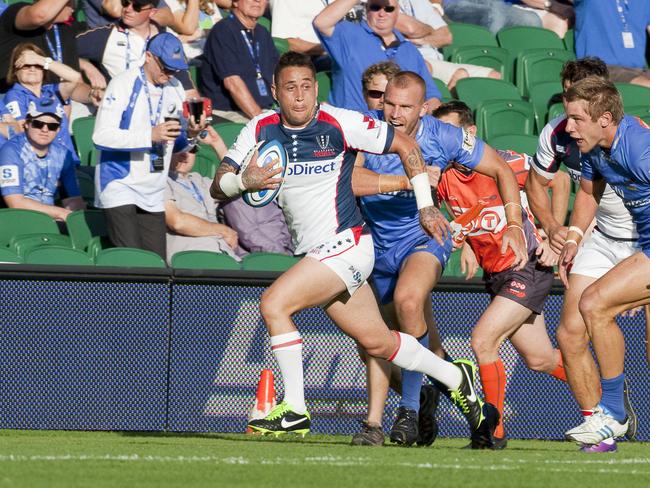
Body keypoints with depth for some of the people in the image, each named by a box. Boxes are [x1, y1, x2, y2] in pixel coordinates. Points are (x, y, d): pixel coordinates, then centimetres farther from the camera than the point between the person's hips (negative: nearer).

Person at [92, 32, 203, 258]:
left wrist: (190, 135, -5)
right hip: (121, 186, -6)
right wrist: (150, 135, -26)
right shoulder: (123, 85, -9)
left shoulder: (175, 89, 11)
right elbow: (101, 136, -19)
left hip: (153, 194, 6)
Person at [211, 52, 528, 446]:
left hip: (345, 244, -6)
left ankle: (294, 410, -12)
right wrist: (243, 181, -25)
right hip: (315, 254, 6)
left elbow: (405, 145, -2)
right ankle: (455, 377, 33)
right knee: (378, 342, 13)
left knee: (275, 305, -20)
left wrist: (426, 206, -1)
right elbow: (219, 186, -2)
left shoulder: (339, 123, -13)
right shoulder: (261, 130, 0)